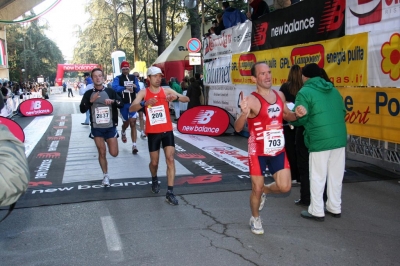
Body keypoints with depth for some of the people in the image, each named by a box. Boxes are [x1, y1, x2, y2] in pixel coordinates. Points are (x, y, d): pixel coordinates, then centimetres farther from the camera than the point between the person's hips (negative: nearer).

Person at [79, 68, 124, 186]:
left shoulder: (110, 91, 0)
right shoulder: (88, 93, -1)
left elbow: (122, 104, -3)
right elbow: (82, 110, -8)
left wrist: (113, 101, -22)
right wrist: (91, 101, -23)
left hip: (110, 127, 0)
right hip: (96, 128, 0)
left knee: (114, 153, 3)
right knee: (102, 153, 4)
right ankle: (105, 176, 20)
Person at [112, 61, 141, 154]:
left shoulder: (134, 78, 8)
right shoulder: (118, 78, -4)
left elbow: (138, 90, 8)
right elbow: (114, 87, -24)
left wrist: (135, 87, -16)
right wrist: (125, 88, -39)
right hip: (123, 104, -1)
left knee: (133, 123, -6)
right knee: (126, 122, 12)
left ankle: (134, 145, -9)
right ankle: (123, 132, 49)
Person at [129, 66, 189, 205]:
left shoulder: (167, 90, 0)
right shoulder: (143, 93, -4)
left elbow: (187, 99, -5)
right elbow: (131, 108, -17)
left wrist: (176, 97, -28)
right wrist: (144, 103, -36)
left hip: (167, 131, 1)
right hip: (152, 132, -1)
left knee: (170, 159, -9)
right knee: (154, 162, 9)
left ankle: (170, 193, -7)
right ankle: (154, 180, 43)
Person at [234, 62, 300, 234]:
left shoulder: (280, 95, 3)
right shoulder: (252, 100, -17)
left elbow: (287, 116, 20)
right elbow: (238, 128, -21)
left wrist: (297, 114, -3)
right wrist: (244, 113, -42)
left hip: (278, 150, 5)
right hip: (258, 152, -5)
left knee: (285, 187, 0)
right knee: (256, 189, 7)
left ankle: (265, 190, 33)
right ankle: (255, 219, 33)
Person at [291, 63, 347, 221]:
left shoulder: (305, 92, -5)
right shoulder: (333, 90, 16)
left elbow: (299, 118, -10)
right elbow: (343, 111, 18)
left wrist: (291, 119, 11)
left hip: (320, 140, -6)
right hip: (340, 138, 7)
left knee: (317, 177, 3)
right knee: (336, 175, 15)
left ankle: (317, 211, 11)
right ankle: (335, 208, 26)